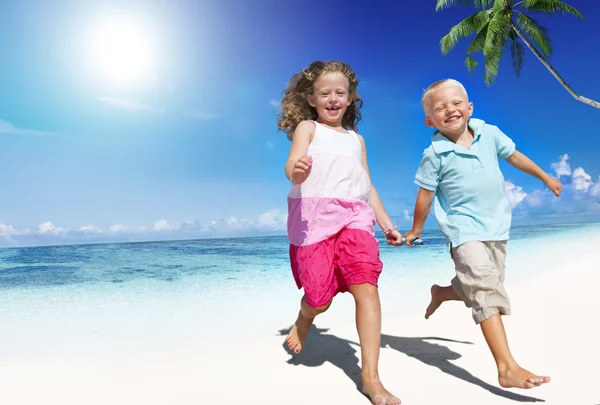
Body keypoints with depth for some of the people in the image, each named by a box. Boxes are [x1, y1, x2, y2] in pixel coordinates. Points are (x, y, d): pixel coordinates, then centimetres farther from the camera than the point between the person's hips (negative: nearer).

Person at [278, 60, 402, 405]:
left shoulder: (357, 139, 25)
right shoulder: (308, 128, 10)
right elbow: (293, 164, -10)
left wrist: (387, 223, 19)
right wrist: (297, 170, -35)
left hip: (354, 217, 4)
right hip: (314, 216, -3)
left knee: (366, 288, -13)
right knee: (319, 297, -6)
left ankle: (371, 377, -5)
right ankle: (305, 319, 33)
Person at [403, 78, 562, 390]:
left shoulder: (489, 134, 1)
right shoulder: (435, 154, -12)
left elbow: (514, 156, 17)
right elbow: (425, 196, -5)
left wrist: (546, 178, 29)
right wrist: (415, 231, 4)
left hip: (496, 226, 6)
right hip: (464, 229, -5)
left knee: (478, 289, 15)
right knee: (487, 291, -17)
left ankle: (443, 292, 47)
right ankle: (507, 368, -14)